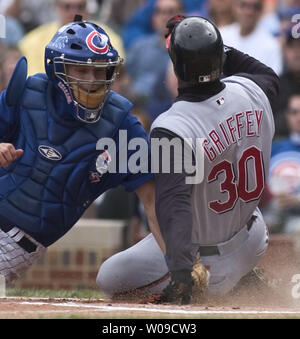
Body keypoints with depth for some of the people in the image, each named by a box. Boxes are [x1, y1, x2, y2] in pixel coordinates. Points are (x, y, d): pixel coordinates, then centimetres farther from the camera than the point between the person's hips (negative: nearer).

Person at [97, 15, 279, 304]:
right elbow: (268, 76, 15)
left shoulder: (171, 129, -31)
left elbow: (173, 204, -41)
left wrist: (181, 273, -48)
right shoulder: (249, 92, -13)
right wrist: (211, 44, 11)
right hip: (252, 243, 6)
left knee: (108, 278, 3)